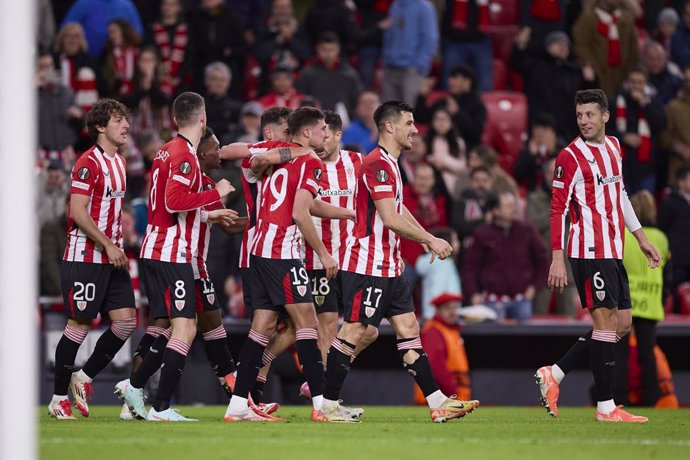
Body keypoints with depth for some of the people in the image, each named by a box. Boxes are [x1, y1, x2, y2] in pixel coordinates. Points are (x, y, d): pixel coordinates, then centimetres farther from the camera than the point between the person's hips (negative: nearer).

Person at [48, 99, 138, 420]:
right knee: (79, 325, -5)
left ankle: (84, 378, 14)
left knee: (126, 321, -1)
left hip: (111, 259, 8)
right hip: (85, 258, -8)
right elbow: (78, 212, -18)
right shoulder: (88, 163, -13)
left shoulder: (118, 163, 14)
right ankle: (59, 399, 5)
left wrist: (118, 246, 17)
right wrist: (108, 245, -19)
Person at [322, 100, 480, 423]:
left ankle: (437, 403, 7)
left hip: (388, 268, 10)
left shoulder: (389, 164, 16)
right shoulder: (377, 164, -15)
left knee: (408, 329, 7)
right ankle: (327, 405, -2)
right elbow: (390, 218, -22)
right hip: (367, 266, -10)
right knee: (354, 333, -7)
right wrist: (430, 240, -16)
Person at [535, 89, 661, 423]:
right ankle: (606, 407, -4)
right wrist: (557, 258, -17)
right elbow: (558, 208, -12)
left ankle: (553, 374, 13)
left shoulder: (613, 146, 14)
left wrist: (640, 237, 25)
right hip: (590, 252, -8)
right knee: (606, 322, -9)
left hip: (612, 251, 8)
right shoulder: (571, 156, -9)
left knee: (622, 323, 9)